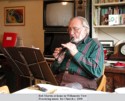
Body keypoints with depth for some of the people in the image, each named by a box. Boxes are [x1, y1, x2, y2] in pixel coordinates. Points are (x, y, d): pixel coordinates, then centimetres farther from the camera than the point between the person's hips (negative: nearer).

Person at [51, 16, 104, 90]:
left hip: (80, 84, -4)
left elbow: (97, 72, -12)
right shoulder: (68, 45, 19)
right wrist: (58, 60, 1)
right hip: (59, 82, 5)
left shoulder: (95, 45, 5)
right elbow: (54, 71, 22)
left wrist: (76, 54, -11)